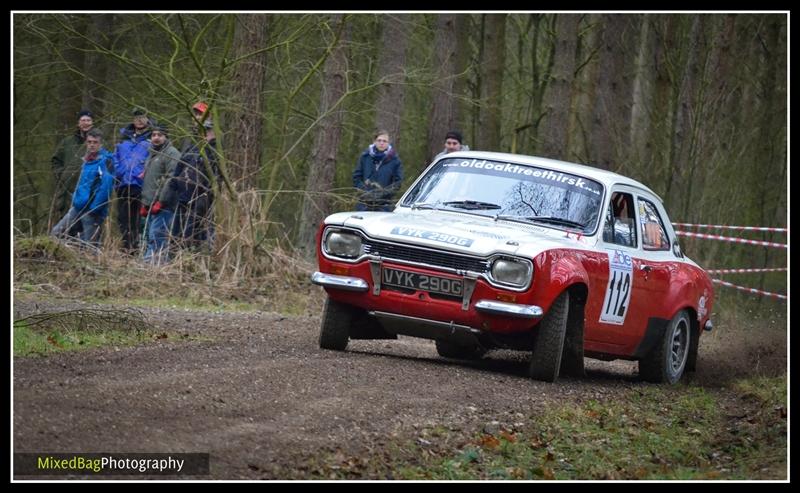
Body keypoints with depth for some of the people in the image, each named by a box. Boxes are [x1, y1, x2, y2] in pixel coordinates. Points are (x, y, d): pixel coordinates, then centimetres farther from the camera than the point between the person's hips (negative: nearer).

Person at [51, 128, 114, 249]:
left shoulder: (105, 161, -10)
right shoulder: (87, 161, 15)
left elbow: (106, 186, -19)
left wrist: (93, 208, -21)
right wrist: (75, 200, 15)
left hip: (93, 211, -8)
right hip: (78, 207, 8)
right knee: (56, 232, 5)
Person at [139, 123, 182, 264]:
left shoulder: (172, 154, -7)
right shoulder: (152, 155, 24)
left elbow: (171, 180, -17)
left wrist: (161, 202, -20)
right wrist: (144, 203, 23)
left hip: (163, 206, -10)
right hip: (151, 205, 10)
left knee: (156, 238, -17)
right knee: (150, 237, 10)